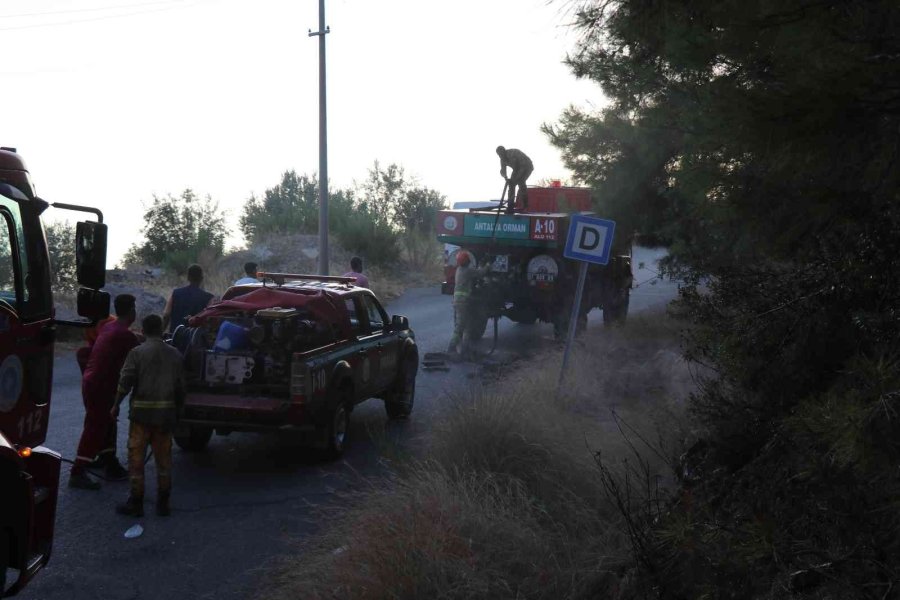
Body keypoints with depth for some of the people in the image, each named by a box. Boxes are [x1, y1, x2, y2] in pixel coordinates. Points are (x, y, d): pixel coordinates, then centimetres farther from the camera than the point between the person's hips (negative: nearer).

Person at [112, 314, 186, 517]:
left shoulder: (137, 353, -7)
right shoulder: (174, 355, 5)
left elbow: (125, 382, -10)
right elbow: (180, 386, 9)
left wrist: (116, 406, 2)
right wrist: (177, 408, 22)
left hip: (142, 411, -4)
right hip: (166, 412, 4)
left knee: (136, 457, 3)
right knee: (163, 458, 10)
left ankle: (136, 502, 5)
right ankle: (163, 503, 13)